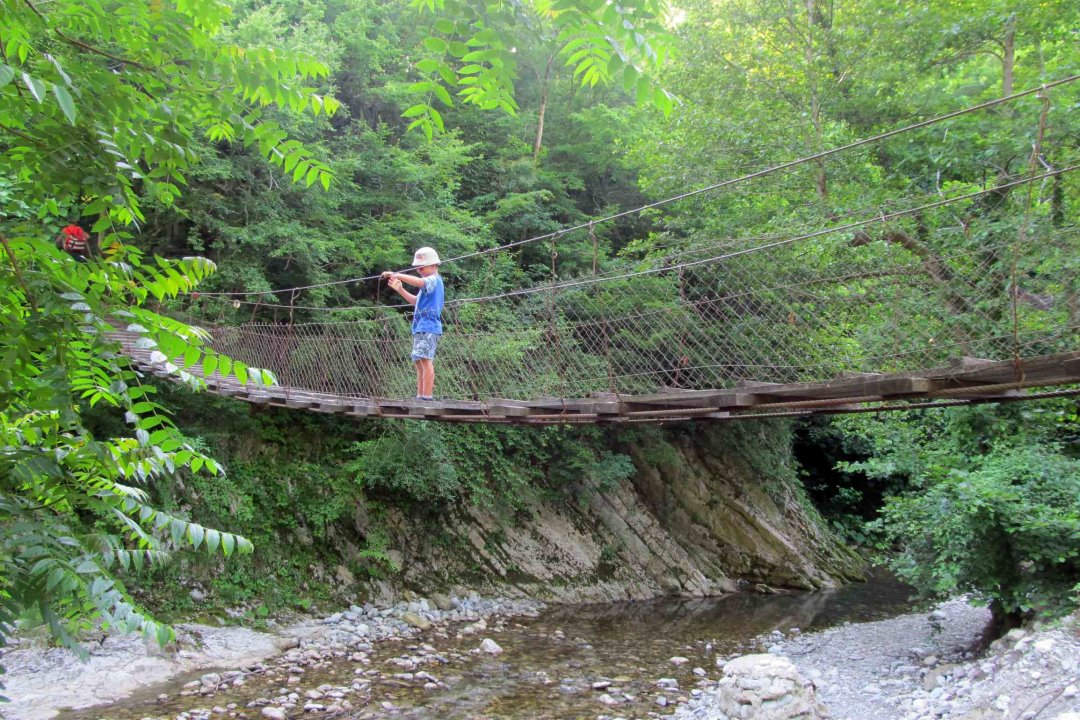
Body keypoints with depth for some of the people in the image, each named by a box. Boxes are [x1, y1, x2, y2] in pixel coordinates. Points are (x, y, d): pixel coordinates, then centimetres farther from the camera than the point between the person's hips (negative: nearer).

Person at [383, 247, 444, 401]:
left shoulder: (434, 280, -8)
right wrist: (400, 289, 17)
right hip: (421, 327, 11)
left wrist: (397, 275, -26)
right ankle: (420, 396, 15)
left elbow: (418, 282, -28)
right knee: (419, 362, 11)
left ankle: (427, 396, -19)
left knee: (425, 360, -16)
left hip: (428, 326, -11)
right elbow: (416, 301, 29)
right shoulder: (429, 283, 24)